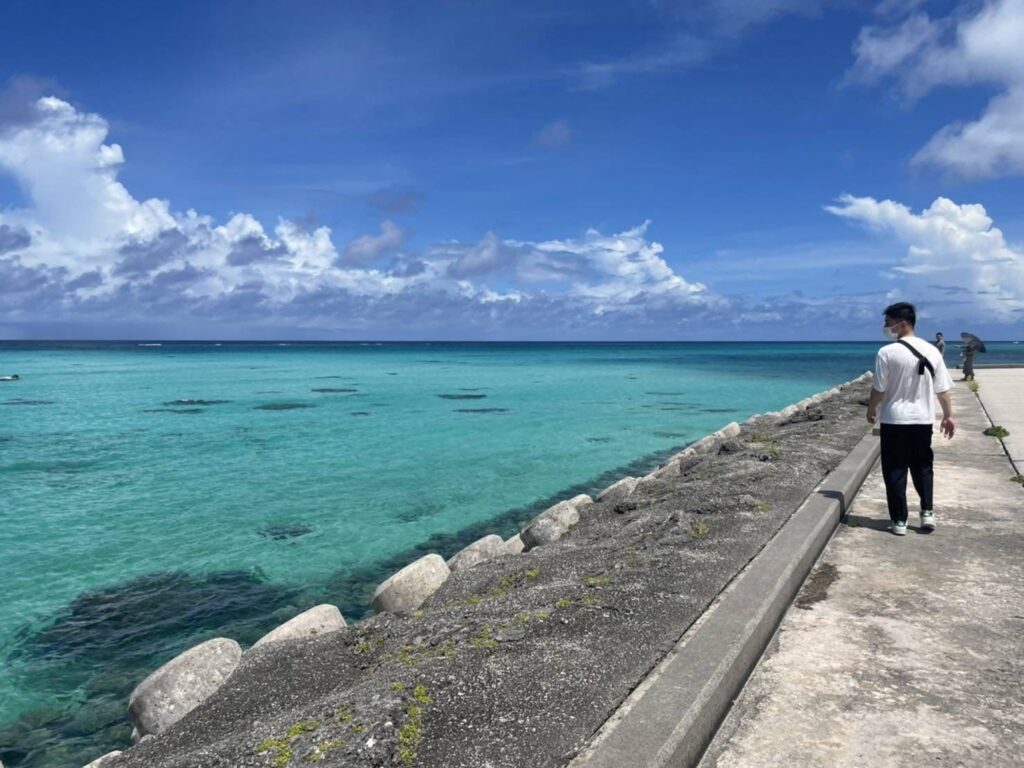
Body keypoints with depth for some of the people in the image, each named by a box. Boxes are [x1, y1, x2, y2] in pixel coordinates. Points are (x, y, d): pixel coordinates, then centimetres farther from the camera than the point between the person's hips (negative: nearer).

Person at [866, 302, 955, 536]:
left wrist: (871, 410, 7)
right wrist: (948, 415, 14)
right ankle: (927, 512, 14)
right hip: (923, 420, 4)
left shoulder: (887, 353, -13)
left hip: (894, 420, -4)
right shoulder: (931, 351, 0)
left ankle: (899, 521, 8)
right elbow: (943, 390, 4)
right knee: (922, 467, 19)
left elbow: (878, 389, -9)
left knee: (895, 471, 5)